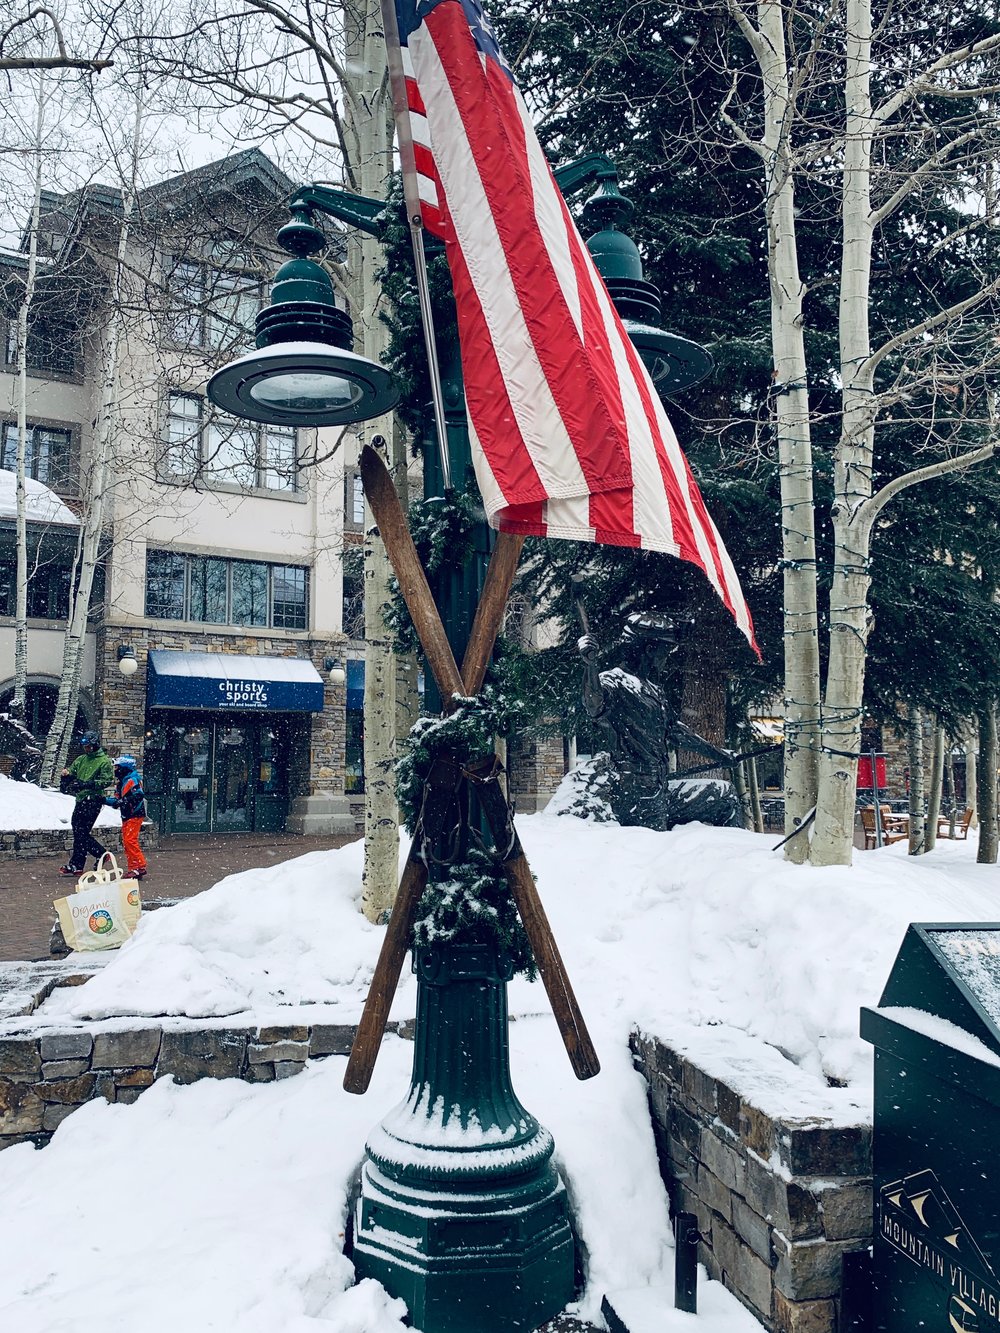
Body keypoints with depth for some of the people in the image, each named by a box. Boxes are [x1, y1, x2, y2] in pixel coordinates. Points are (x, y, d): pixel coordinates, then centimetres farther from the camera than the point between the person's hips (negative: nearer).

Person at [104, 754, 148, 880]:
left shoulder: (132, 781, -13)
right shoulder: (121, 782, 17)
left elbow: (138, 795, -25)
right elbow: (117, 800, 19)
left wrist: (124, 802, -30)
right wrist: (105, 800, 7)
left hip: (135, 815, -10)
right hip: (127, 816, 10)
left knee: (130, 840, -15)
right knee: (126, 841, 10)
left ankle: (141, 867, -12)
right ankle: (133, 869, 15)